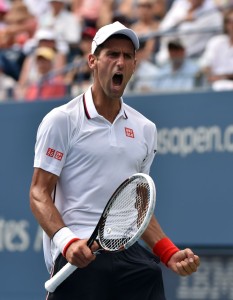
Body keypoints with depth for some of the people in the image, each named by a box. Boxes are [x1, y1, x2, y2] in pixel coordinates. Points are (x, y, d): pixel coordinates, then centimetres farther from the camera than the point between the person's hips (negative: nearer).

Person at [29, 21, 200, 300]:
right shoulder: (61, 120, 1)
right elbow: (39, 193, -5)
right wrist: (67, 242, -20)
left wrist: (169, 253, 10)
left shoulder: (145, 129, 16)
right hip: (78, 257, -4)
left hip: (130, 255, 4)